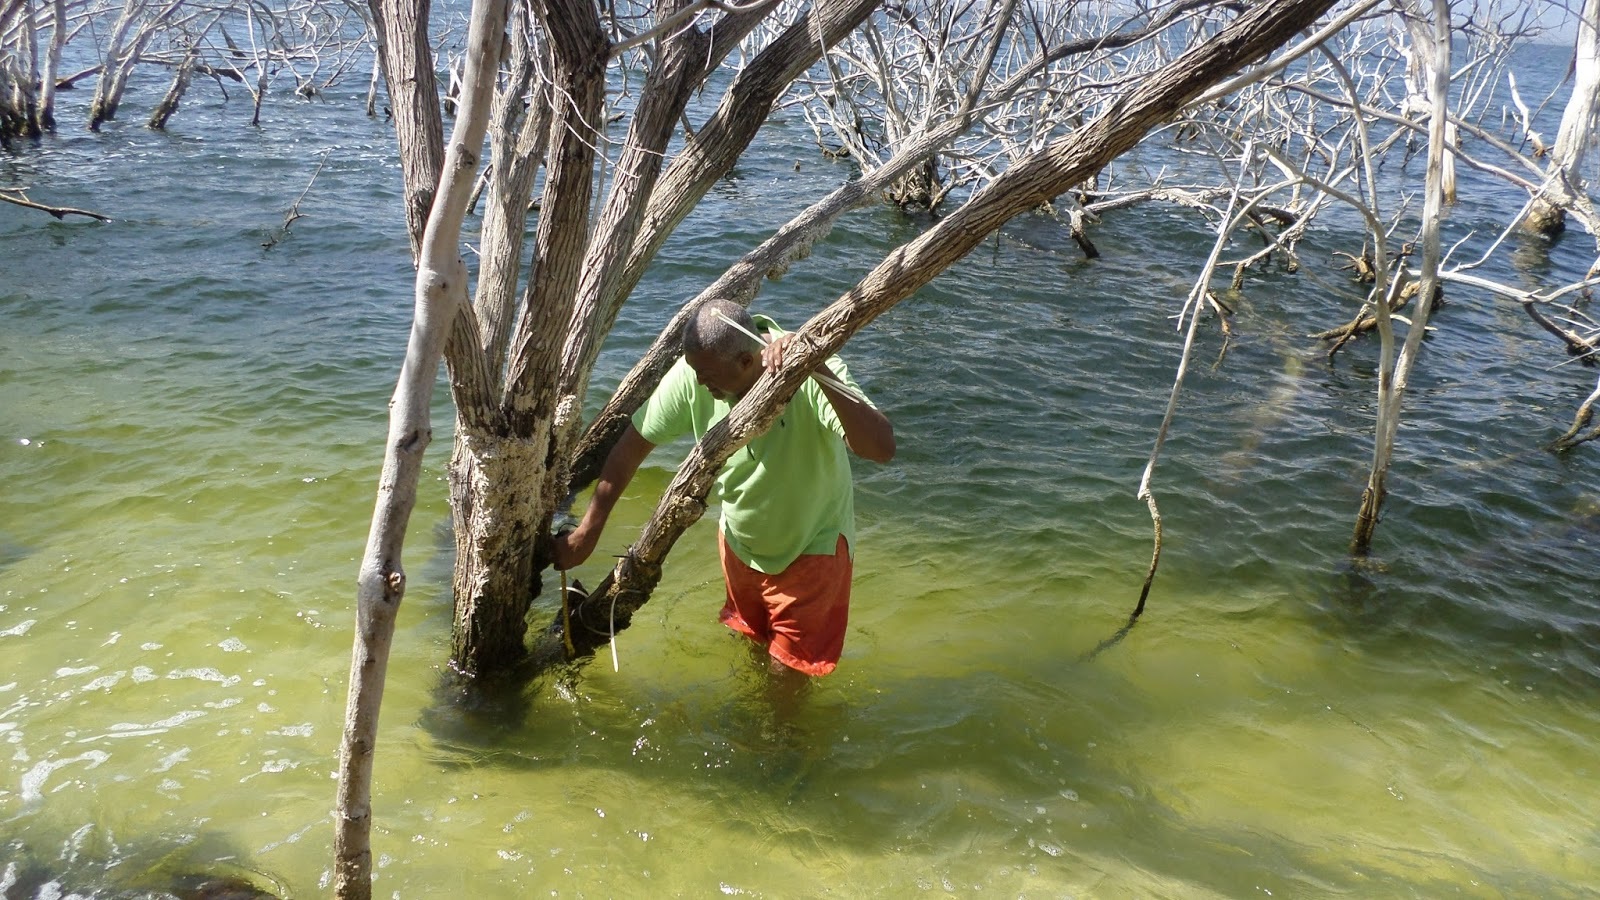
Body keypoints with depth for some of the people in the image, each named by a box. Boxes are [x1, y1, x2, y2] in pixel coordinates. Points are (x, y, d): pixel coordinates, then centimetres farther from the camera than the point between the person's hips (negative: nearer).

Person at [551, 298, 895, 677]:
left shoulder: (809, 376, -36)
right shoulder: (692, 375, -25)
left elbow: (882, 447, -48)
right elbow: (634, 443, -13)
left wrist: (818, 371, -60)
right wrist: (586, 532, -9)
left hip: (812, 546, -4)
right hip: (740, 541, 4)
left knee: (786, 673, 11)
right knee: (748, 644, 28)